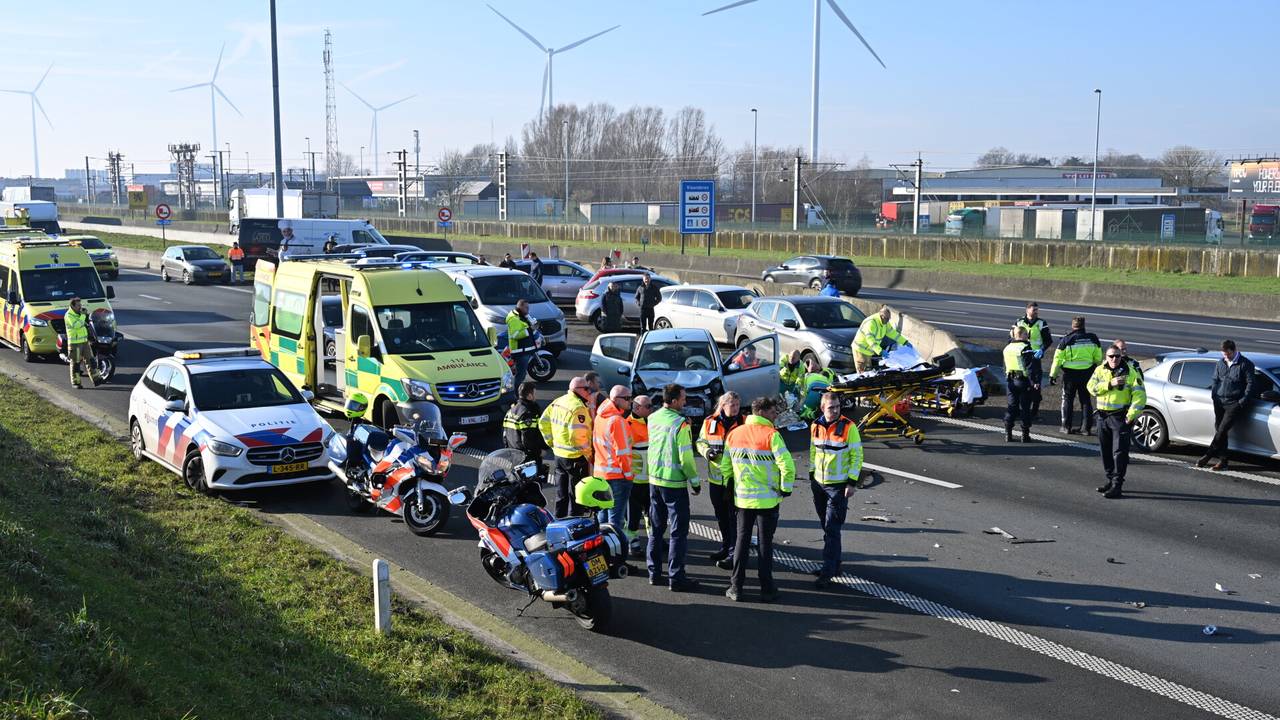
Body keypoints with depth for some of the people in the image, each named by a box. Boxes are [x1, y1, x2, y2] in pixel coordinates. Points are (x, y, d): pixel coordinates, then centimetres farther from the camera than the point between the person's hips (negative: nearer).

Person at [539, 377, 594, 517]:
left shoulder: (557, 402, 8)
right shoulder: (578, 407, -20)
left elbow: (543, 422, 14)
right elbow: (579, 436, -24)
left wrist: (552, 442, 19)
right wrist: (588, 454, -12)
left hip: (559, 454, 9)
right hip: (575, 458, -9)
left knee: (561, 494, 18)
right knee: (575, 496, 1)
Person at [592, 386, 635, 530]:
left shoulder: (599, 417, 8)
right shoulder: (618, 421, -18)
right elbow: (622, 451, -18)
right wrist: (628, 473, -9)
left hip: (600, 473, 8)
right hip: (617, 475, -8)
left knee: (603, 514, 17)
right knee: (616, 518, -4)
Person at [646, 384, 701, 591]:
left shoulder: (652, 418, 2)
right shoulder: (680, 424, -19)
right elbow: (685, 458, -17)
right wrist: (695, 481, -5)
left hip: (654, 479, 7)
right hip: (674, 483, -7)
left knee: (656, 528, 16)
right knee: (678, 531, 1)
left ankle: (654, 573, 21)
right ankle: (676, 578, 1)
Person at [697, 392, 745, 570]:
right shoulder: (709, 423, 2)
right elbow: (700, 442, 11)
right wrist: (707, 451, -9)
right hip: (716, 478, 4)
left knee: (734, 516, -5)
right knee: (721, 516, 17)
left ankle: (734, 553, 0)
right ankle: (725, 547, 33)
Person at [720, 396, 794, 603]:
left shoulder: (733, 434, 3)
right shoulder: (771, 435, -15)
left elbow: (725, 467, 9)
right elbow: (787, 465, -23)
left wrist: (730, 487, 21)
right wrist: (786, 488, -9)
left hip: (742, 498, 4)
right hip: (767, 499, -4)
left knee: (742, 540, 13)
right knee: (765, 543, 6)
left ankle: (736, 588, 12)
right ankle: (767, 589, 10)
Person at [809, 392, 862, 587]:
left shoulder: (848, 427, -12)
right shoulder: (816, 426, 3)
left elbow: (857, 455, -9)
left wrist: (852, 482, -13)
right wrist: (812, 476, 13)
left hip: (839, 486, -5)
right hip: (819, 484, 6)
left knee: (832, 529, -8)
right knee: (826, 527, 14)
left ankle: (827, 573, -6)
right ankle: (833, 565, 28)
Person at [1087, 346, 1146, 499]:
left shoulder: (1130, 373, -5)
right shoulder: (1100, 370, 7)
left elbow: (1140, 396, -9)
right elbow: (1091, 387, -6)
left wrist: (1131, 416, -16)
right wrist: (1110, 384, -19)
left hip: (1120, 417, -5)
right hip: (1103, 416, 5)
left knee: (1119, 452, -8)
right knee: (1106, 451, 13)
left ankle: (1117, 486, -7)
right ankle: (1111, 480, 26)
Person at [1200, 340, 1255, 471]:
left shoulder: (1245, 364, -3)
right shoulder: (1220, 363, 15)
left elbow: (1250, 384, -4)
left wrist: (1243, 401, -10)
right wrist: (1214, 396, 8)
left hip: (1235, 403, -6)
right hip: (1220, 402, 6)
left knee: (1222, 430, -15)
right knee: (1219, 430, 0)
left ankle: (1208, 456, -11)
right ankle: (1223, 460, 3)